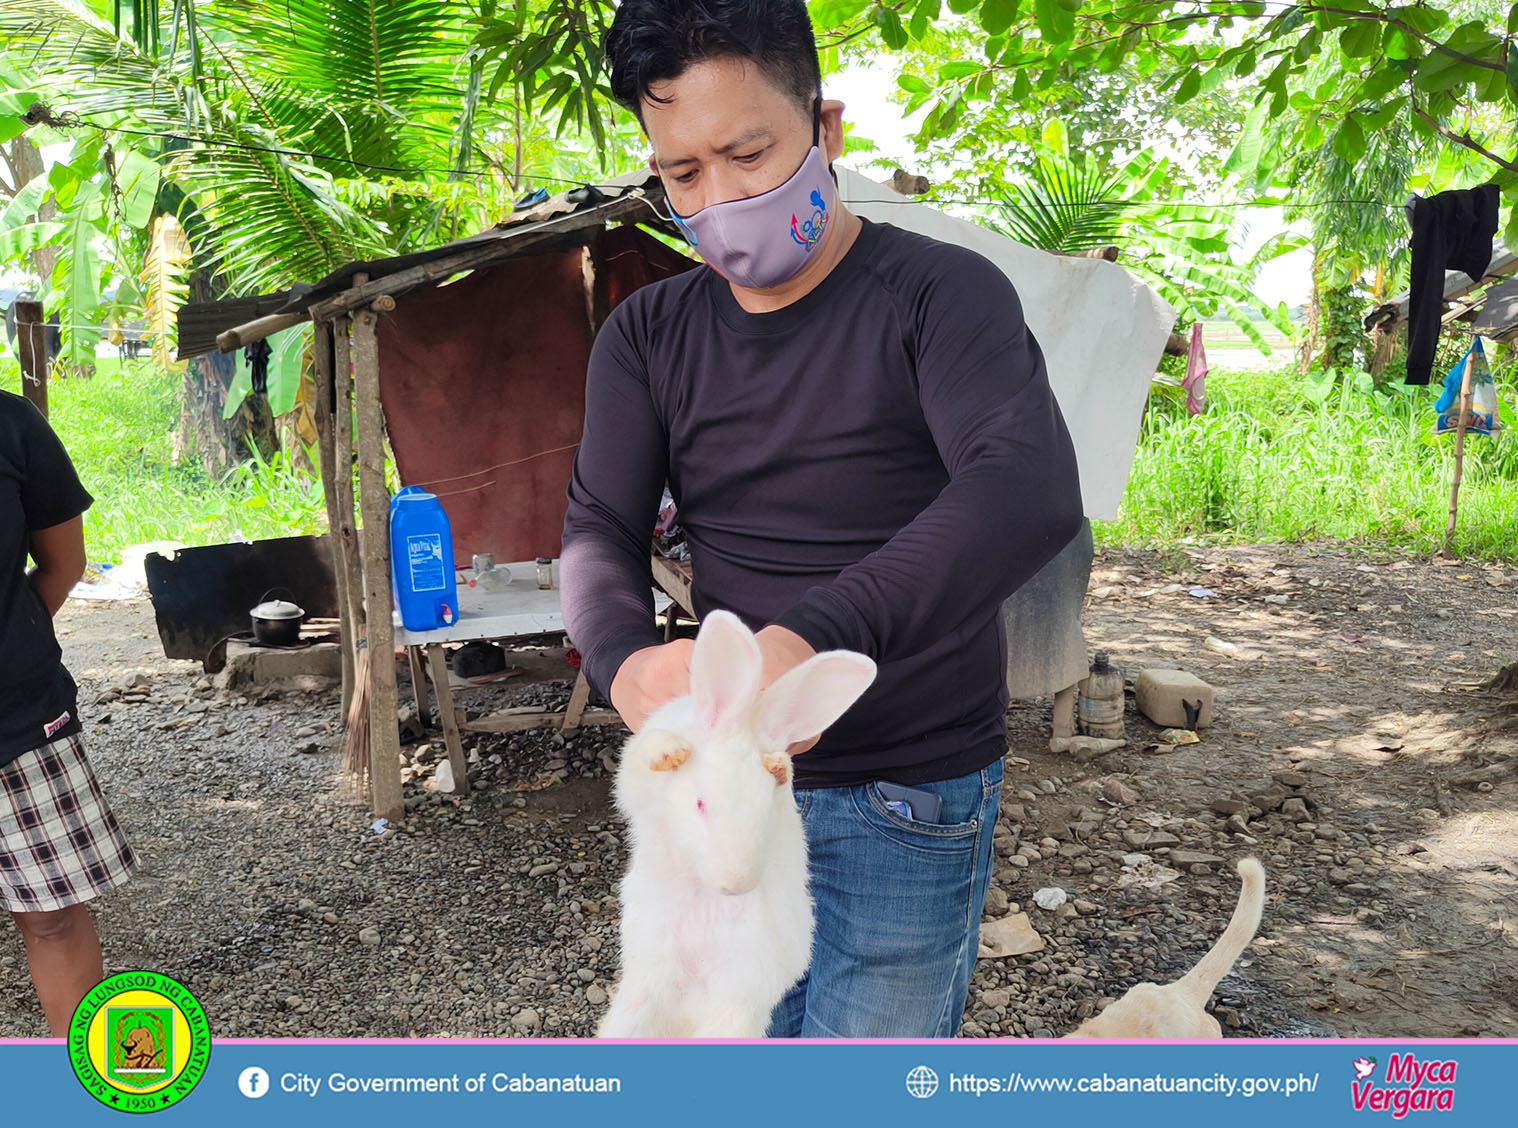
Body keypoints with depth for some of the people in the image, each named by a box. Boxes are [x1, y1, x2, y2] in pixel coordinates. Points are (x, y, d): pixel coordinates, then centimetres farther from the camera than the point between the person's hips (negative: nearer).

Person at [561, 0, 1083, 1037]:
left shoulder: (941, 293, -11)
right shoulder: (646, 337, 5)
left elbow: (1030, 490, -28)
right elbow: (601, 529, -4)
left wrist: (808, 639, -43)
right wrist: (626, 661, -28)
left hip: (911, 795, -4)